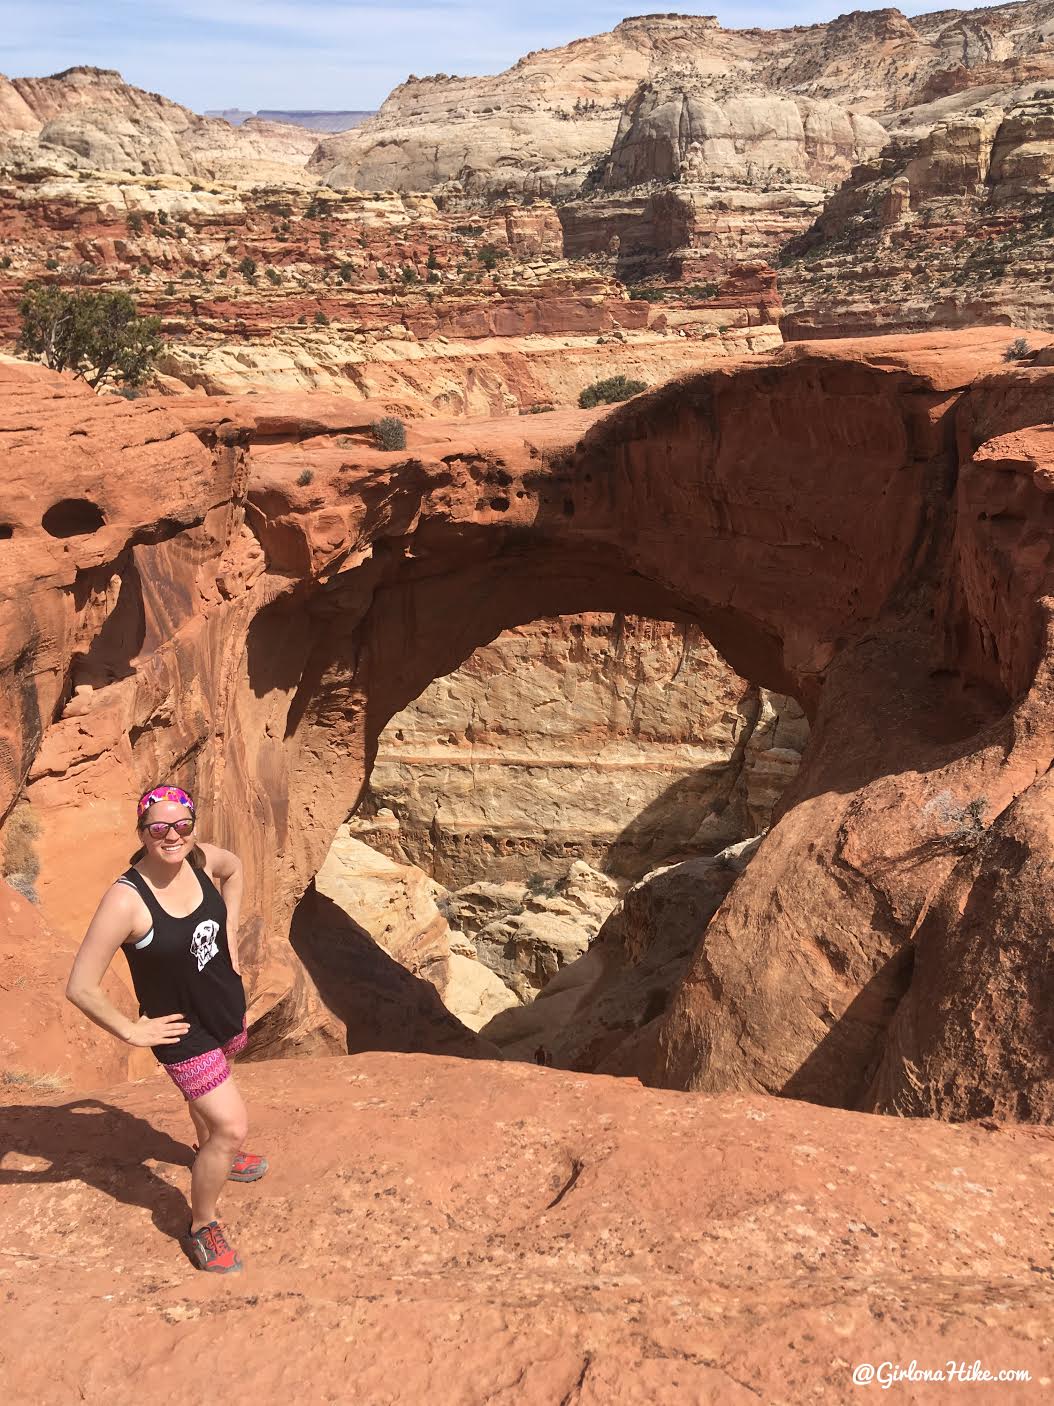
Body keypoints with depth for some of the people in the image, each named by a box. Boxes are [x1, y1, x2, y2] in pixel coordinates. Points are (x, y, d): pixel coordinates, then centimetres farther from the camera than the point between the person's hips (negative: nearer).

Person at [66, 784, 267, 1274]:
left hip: (227, 1004, 7)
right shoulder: (125, 901, -33)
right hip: (183, 1028, -6)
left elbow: (234, 867, 11)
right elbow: (80, 988, -29)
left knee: (209, 1090, 33)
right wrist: (132, 1032, -19)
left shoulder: (202, 859, -15)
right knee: (233, 1126, -8)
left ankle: (210, 1151, 65)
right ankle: (201, 1228, 18)